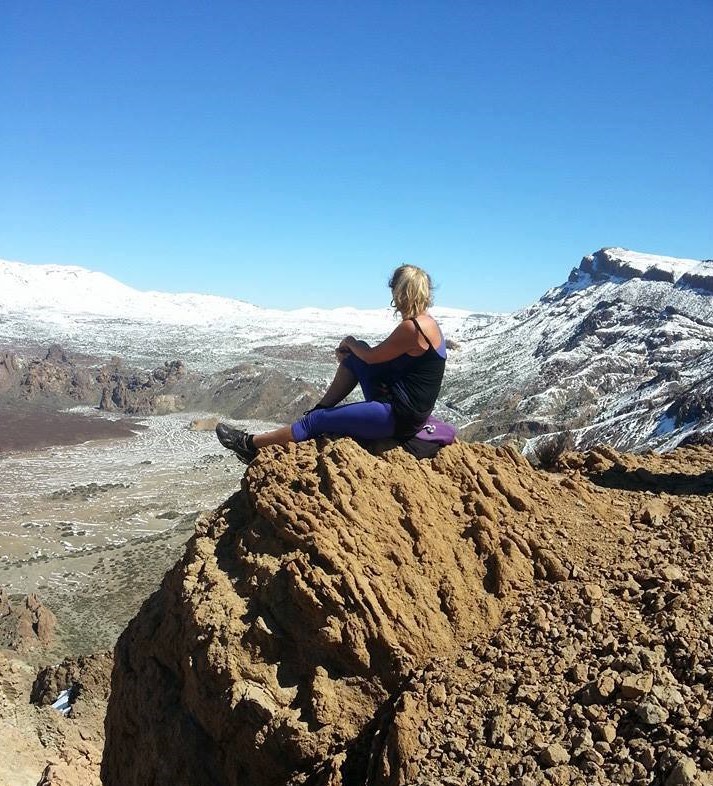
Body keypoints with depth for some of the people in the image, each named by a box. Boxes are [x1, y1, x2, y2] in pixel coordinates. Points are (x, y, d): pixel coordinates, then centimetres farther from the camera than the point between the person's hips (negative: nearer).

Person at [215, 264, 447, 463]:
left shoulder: (411, 327, -21)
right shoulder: (425, 322, 10)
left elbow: (372, 356, -9)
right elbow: (380, 355, 17)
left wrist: (351, 343, 10)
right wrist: (352, 349, 4)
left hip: (399, 416, -9)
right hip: (399, 405, 9)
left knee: (316, 421, -3)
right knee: (354, 358, 13)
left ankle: (250, 444, 9)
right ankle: (321, 408, 20)